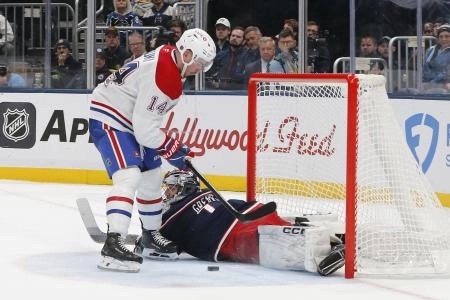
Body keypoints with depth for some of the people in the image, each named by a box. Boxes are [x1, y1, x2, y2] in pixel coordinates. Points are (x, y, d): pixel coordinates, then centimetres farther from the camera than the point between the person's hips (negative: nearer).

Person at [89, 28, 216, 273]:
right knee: (129, 176, -27)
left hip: (131, 120, 11)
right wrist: (172, 150, -14)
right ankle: (112, 246, -37)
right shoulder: (164, 77, -29)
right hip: (108, 120, -11)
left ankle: (151, 238, 35)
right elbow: (145, 129, -27)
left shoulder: (167, 55, 2)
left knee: (151, 178, 19)